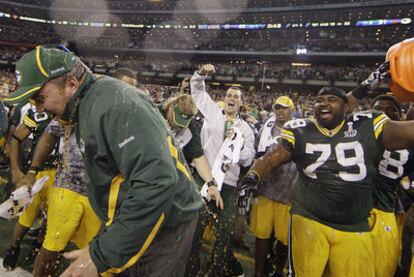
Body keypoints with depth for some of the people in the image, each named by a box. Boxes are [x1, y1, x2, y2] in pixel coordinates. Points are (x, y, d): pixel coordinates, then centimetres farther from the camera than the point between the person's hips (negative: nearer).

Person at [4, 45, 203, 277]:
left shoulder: (114, 101, -24)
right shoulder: (89, 105, 8)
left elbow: (157, 181, -33)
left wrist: (101, 255, -27)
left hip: (163, 225, -8)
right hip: (135, 222, 9)